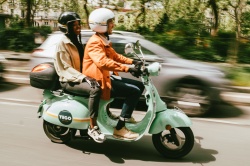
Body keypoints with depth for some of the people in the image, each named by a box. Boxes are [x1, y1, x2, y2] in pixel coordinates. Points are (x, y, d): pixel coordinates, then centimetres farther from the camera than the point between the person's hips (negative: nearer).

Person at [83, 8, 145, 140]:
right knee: (134, 91, -20)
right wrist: (128, 68, -38)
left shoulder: (103, 40, 15)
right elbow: (103, 62, -34)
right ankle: (119, 128, -16)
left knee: (139, 86, 9)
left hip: (108, 77, 10)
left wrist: (133, 62, 7)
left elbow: (115, 56, 21)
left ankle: (126, 116, 20)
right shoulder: (94, 42, -18)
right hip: (99, 82, -10)